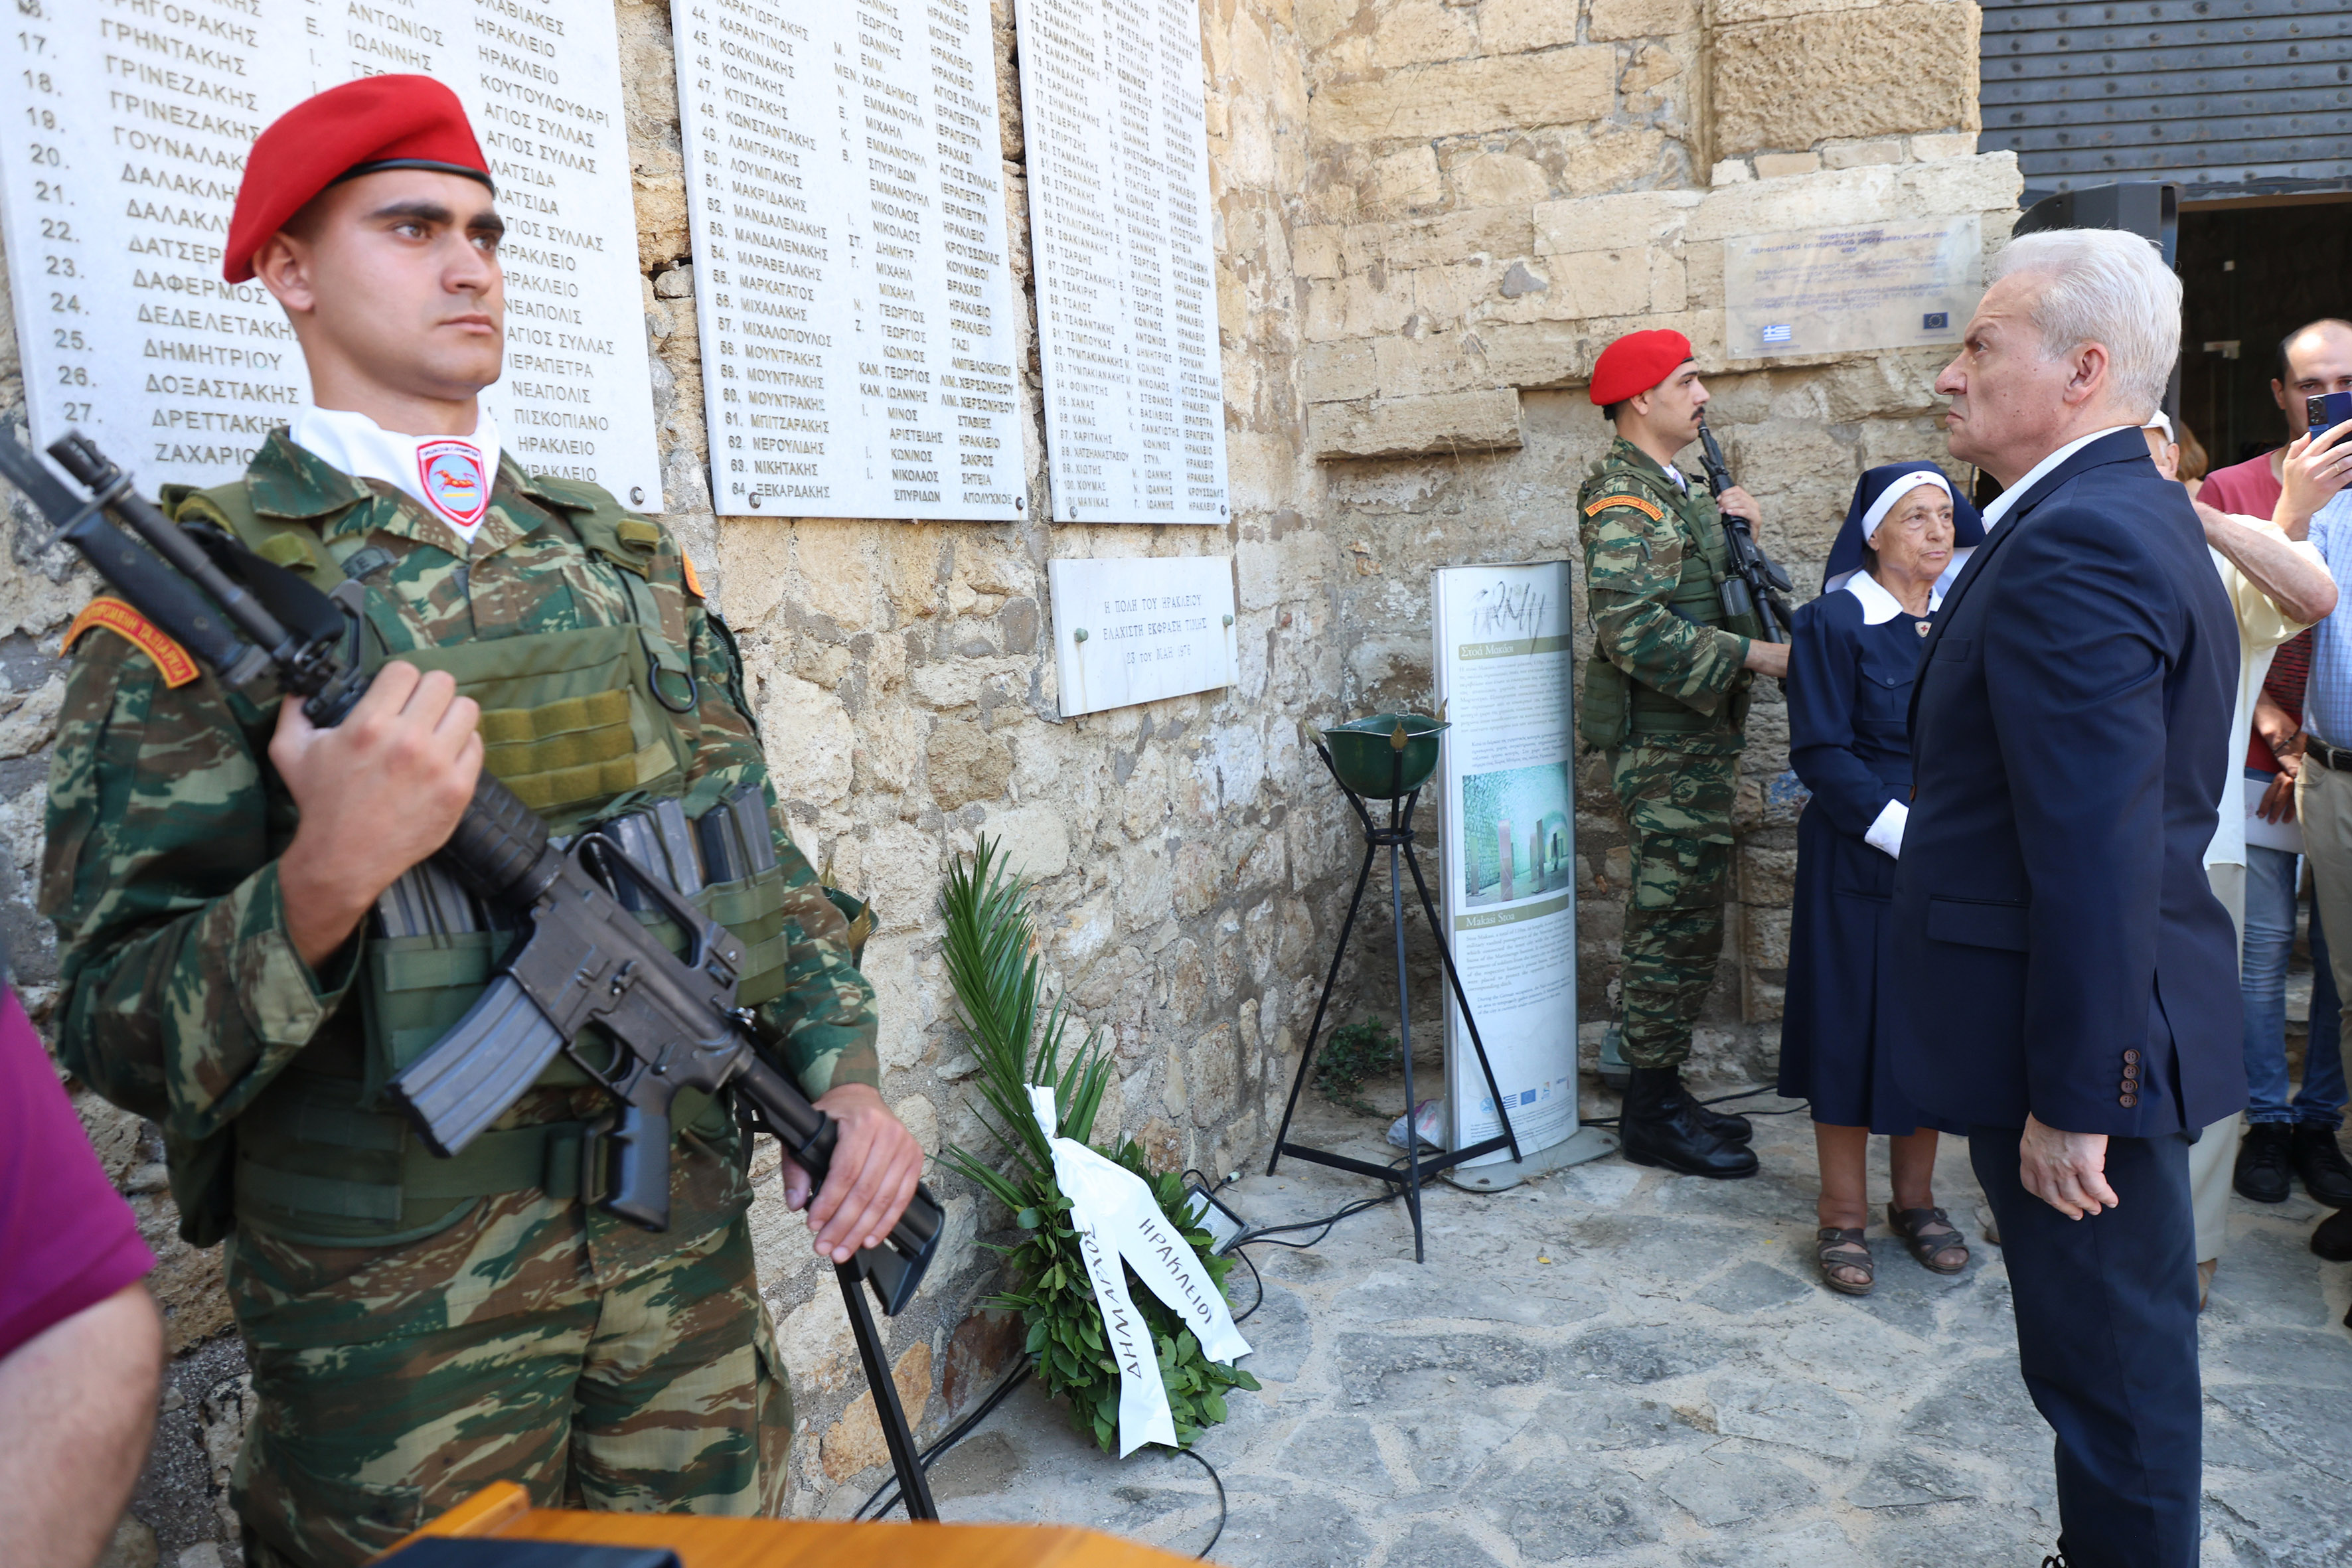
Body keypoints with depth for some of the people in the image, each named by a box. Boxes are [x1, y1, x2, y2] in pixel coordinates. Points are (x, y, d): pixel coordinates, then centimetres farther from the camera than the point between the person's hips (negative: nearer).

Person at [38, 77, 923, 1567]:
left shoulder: (629, 555, 8)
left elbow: (756, 849, 11)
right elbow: (121, 1028, -11)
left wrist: (845, 1080, 0)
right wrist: (325, 879, -29)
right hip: (396, 1303, -4)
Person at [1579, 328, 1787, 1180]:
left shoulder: (1667, 488, 19)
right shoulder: (1624, 494, -14)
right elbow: (1636, 627, -25)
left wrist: (1732, 525, 8)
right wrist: (1758, 655, -23)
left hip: (1692, 735, 10)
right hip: (1663, 739, -10)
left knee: (1679, 917, 14)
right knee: (1678, 920, -6)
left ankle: (1659, 1090, 24)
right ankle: (1653, 1115, 4)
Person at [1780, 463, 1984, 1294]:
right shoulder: (1833, 624, -6)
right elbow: (1820, 752, -11)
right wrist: (1906, 829, -18)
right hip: (1860, 860, -5)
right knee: (1854, 1023, 0)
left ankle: (1916, 1199, 26)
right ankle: (1844, 1216, 12)